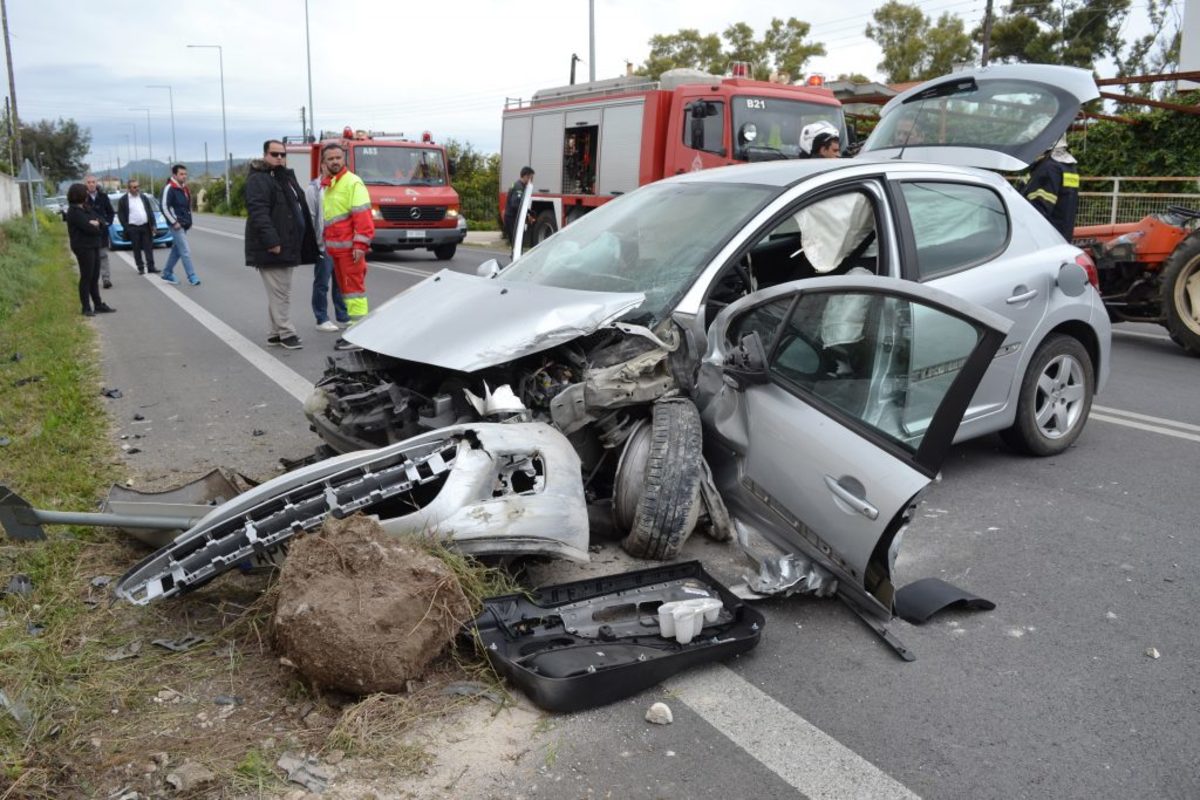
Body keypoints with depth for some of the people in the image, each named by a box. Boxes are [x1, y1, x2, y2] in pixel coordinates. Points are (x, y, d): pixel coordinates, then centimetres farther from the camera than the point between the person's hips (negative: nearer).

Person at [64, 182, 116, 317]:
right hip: (83, 247, -8)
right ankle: (86, 308, 3)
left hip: (94, 245, 8)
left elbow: (103, 222, 8)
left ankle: (98, 304, 18)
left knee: (95, 277, 12)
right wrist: (97, 226, -1)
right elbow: (89, 228, -20)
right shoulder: (74, 211, -13)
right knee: (86, 277, -3)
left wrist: (97, 223, -14)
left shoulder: (87, 208, 13)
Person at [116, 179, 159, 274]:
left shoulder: (144, 198, 11)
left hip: (146, 226, 3)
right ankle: (140, 268, 8)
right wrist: (126, 227, -7)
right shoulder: (123, 200, 0)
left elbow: (150, 212, 12)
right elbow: (120, 215, 0)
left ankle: (150, 267, 3)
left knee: (148, 248, 1)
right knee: (137, 249, 2)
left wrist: (153, 225, 4)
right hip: (133, 228, -2)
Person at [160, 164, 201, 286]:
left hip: (184, 225, 9)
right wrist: (174, 222, -18)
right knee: (186, 251, -10)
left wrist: (189, 220, 15)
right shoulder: (169, 188, -12)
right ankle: (192, 277, -6)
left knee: (176, 250, 15)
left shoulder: (185, 188, 14)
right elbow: (165, 207, -17)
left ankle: (167, 273, 26)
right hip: (176, 225, -9)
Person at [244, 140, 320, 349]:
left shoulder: (287, 177, 21)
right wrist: (271, 240, -28)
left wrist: (305, 243, 21)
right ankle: (286, 333, -4)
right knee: (279, 292, -7)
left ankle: (276, 333, 20)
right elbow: (258, 212, -21)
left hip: (287, 246, 10)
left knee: (280, 292, 13)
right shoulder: (258, 180, -10)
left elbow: (299, 209, 27)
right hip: (272, 248, -10)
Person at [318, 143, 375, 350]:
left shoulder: (353, 182, -9)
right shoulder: (326, 185, 18)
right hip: (335, 248, 9)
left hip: (349, 247, -9)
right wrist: (327, 243, 17)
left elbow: (363, 216, -16)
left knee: (354, 288, -9)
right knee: (345, 289, 13)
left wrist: (360, 244, -21)